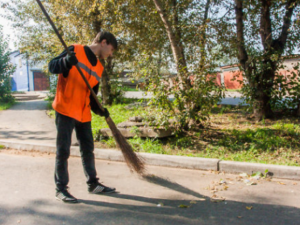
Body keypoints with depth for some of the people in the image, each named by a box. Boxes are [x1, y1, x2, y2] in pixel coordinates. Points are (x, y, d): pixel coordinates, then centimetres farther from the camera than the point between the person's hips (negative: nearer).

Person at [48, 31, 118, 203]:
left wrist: (99, 110, -1)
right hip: (65, 110, -7)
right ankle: (61, 189, 9)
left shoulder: (99, 68, 14)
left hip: (83, 113, 7)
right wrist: (66, 61, -31)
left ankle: (93, 184, 25)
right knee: (63, 150, -3)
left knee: (88, 149, 12)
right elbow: (52, 67, -11)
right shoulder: (75, 51, -5)